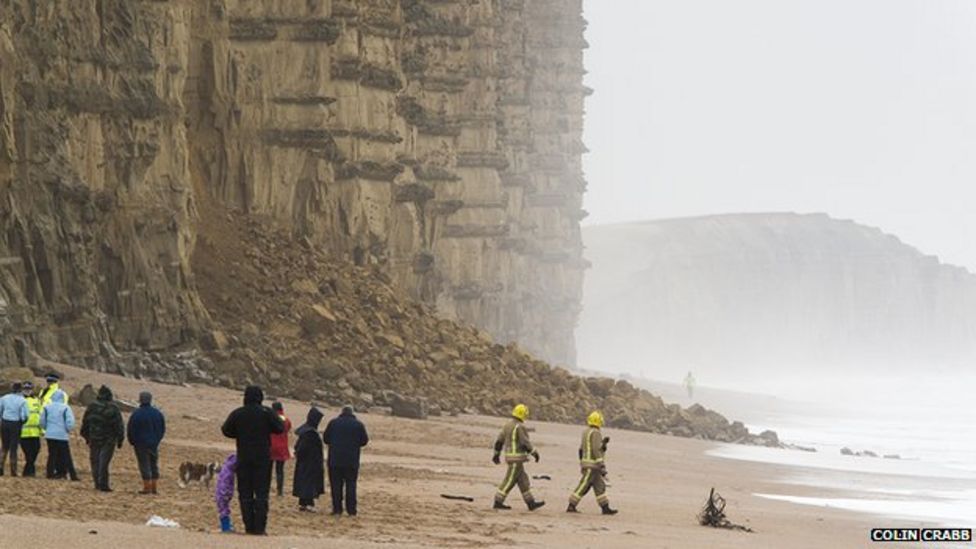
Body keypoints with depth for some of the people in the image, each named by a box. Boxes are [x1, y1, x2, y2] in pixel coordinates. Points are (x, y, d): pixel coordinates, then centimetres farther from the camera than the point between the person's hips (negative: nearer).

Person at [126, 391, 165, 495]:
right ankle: (153, 488, 12)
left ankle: (147, 487, -2)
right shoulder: (157, 413, 2)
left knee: (144, 465, -1)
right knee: (154, 465, 12)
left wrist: (132, 442, 7)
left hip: (141, 443, -4)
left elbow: (130, 430, -9)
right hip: (154, 443, 4)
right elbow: (163, 429, 9)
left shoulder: (136, 414, -14)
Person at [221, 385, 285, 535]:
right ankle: (259, 527, -5)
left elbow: (226, 430, 5)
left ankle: (249, 526, 3)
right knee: (261, 492, 2)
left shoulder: (237, 414, -1)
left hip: (243, 458, 1)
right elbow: (280, 428, -6)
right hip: (263, 458, -1)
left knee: (245, 493, 7)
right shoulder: (267, 412, -7)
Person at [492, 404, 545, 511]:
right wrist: (535, 453, -8)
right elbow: (525, 443, -17)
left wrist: (496, 454, 22)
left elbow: (499, 440, 15)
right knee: (510, 480, -4)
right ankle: (498, 502, -2)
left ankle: (531, 503, 15)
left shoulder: (508, 425, 11)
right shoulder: (520, 427, -15)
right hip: (517, 457, -9)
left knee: (523, 480, 12)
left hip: (509, 455, 9)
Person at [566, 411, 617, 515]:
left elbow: (581, 449, 17)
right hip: (592, 464, -10)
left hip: (585, 462, 10)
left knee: (600, 486, 10)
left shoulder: (586, 432, 14)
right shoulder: (596, 433, -14)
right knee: (584, 485, -7)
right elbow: (596, 450, -21)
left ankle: (605, 508, 10)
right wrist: (602, 466, -21)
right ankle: (571, 506, -6)